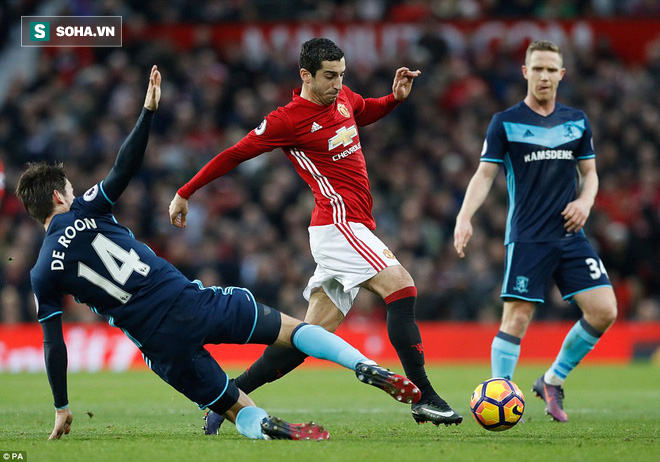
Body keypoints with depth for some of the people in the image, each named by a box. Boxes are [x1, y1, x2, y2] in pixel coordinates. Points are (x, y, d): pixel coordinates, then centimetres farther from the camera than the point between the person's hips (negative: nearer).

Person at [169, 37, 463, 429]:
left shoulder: (342, 97, 14)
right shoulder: (287, 120, -8)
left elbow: (365, 112, 38)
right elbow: (234, 155, 1)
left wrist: (396, 97, 17)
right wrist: (185, 193, 8)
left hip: (353, 227, 9)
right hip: (338, 221, -9)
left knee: (310, 336, 6)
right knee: (402, 287, -20)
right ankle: (424, 397, -24)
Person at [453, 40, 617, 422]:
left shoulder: (577, 121, 13)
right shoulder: (505, 123, 1)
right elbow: (485, 175, 0)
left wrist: (585, 199, -3)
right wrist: (465, 217, -15)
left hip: (571, 234, 4)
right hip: (527, 239, -4)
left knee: (604, 311, -6)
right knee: (517, 318, -12)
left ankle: (553, 381, 12)